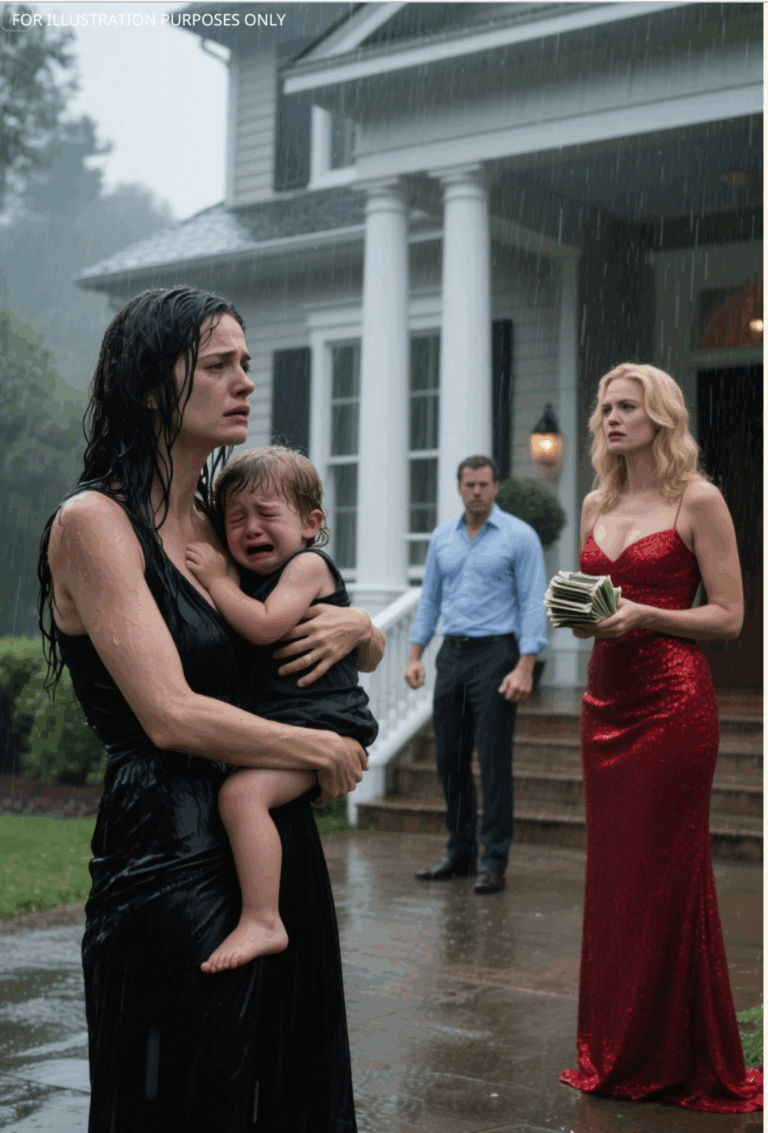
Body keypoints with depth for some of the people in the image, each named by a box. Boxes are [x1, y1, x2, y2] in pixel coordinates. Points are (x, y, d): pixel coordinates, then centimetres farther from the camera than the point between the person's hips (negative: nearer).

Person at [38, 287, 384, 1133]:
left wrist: (355, 626, -3)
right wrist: (325, 752, -8)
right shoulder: (95, 521, -11)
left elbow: (372, 650, 21)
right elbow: (172, 717, -20)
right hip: (172, 863, -7)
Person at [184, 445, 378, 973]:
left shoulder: (308, 564, -9)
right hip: (274, 728, 11)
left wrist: (218, 580, -15)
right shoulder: (249, 576, 16)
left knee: (242, 790, -30)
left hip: (323, 724, -11)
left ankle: (262, 921, -30)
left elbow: (264, 626, -24)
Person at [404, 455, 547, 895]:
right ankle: (460, 854, 21)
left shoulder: (519, 536, -4)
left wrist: (525, 666, -17)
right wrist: (415, 655, 9)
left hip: (495, 653, -5)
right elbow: (430, 599, 17)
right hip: (452, 655, 6)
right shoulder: (442, 537, 12)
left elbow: (532, 604, -8)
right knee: (450, 758, 9)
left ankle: (494, 863, 0)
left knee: (494, 760, -6)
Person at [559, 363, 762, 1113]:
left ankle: (684, 1065, 11)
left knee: (667, 878, -3)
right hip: (606, 699, 6)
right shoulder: (596, 505, 14)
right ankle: (616, 1057, 21)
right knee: (611, 875, 9)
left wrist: (643, 616, -17)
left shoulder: (697, 501, -4)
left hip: (672, 701, -6)